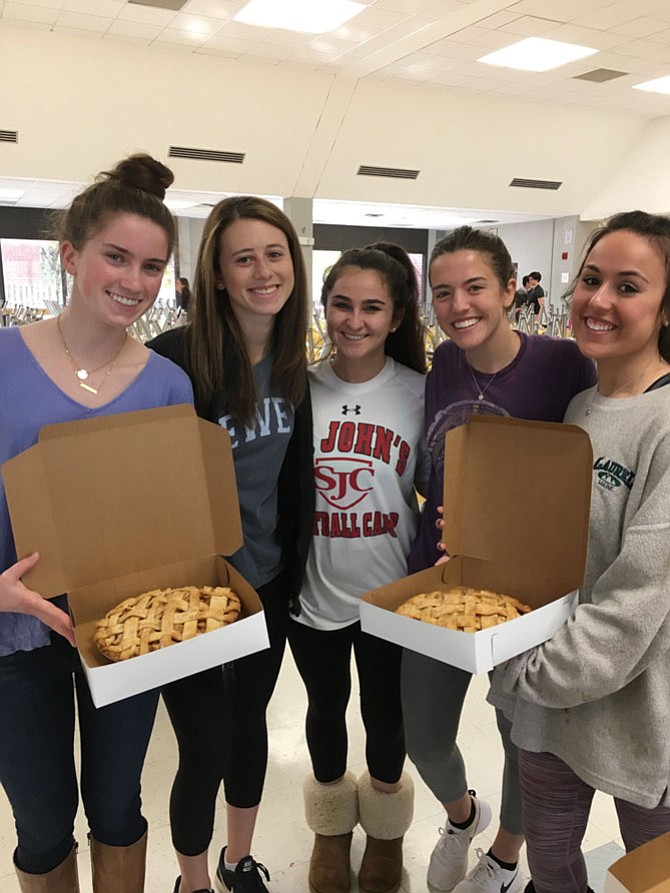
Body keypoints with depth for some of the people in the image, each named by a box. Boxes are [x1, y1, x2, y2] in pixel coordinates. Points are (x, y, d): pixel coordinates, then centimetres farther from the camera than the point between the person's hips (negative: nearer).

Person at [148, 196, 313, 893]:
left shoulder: (292, 365, 0)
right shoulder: (177, 359, -18)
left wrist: (290, 571, 9)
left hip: (268, 584, 5)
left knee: (249, 723, 22)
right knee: (204, 749, 9)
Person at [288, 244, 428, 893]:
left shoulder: (419, 393, -9)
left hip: (392, 591, 0)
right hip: (313, 590, 1)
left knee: (386, 712, 20)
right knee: (326, 708, 22)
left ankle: (385, 829, 50)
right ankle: (331, 826, 51)